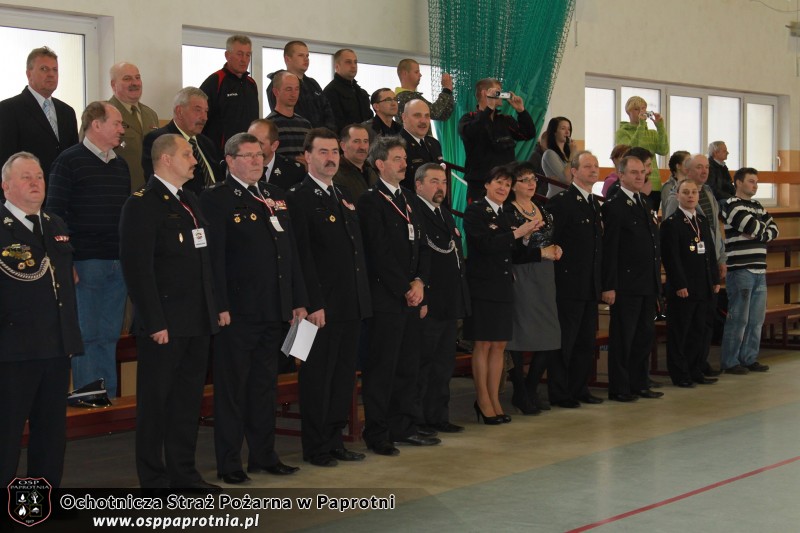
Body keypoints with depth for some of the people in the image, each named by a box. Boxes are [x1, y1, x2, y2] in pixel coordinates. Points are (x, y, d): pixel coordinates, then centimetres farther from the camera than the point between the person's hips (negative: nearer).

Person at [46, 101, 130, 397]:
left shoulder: (120, 165, 16)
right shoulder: (69, 161, -4)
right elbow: (55, 213, -6)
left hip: (119, 263, 6)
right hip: (85, 262, -6)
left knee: (110, 336, 9)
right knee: (87, 335, -2)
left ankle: (109, 397, 15)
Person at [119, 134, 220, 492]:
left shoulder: (188, 200, 16)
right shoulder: (142, 204, -11)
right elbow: (138, 268, -16)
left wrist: (211, 310, 12)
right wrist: (155, 323, -19)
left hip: (197, 321, 8)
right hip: (165, 324, -8)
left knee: (189, 398, 14)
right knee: (155, 401, 2)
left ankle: (183, 472, 24)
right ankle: (154, 480, 11)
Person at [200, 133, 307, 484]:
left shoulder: (275, 197, 14)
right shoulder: (216, 200, -7)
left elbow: (290, 251, 15)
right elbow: (214, 257, -13)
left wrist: (298, 301, 11)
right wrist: (221, 307, -19)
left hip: (273, 310, 7)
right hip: (237, 311, -7)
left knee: (265, 385, 14)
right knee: (232, 387, 1)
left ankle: (263, 455, 24)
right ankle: (229, 463, 8)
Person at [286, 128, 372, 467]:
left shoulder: (344, 196, 16)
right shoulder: (298, 198, -8)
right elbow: (302, 256, -14)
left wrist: (363, 294, 12)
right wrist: (314, 304, -18)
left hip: (352, 304, 8)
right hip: (322, 305, -8)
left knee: (344, 375, 12)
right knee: (317, 375, 1)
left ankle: (335, 440, 21)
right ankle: (315, 447, 9)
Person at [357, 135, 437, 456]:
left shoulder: (408, 199, 17)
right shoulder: (371, 201, -8)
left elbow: (421, 246, 15)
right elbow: (379, 254, -14)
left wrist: (419, 282, 0)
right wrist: (405, 289, -11)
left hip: (411, 295, 8)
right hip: (385, 297, -8)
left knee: (408, 366, 11)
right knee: (381, 367, -4)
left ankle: (403, 428, 19)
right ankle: (377, 435, 2)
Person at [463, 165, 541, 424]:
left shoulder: (506, 216, 16)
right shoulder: (475, 211, -5)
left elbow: (518, 254, 13)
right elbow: (485, 243, -19)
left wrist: (543, 252, -3)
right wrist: (517, 233, -17)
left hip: (503, 288, 7)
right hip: (482, 286, -7)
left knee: (499, 345, 8)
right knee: (483, 344, -1)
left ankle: (495, 400, 15)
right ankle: (483, 402, 7)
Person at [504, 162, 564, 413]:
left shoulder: (544, 211, 16)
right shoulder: (508, 213, -7)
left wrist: (556, 250, 4)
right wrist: (542, 253, -15)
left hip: (545, 280, 7)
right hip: (521, 279, -7)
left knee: (552, 340, 4)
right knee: (521, 337, -4)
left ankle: (531, 389, 18)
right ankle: (521, 393, 9)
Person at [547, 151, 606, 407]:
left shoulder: (596, 204, 16)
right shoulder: (560, 202, -10)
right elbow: (550, 242, -13)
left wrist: (600, 283, 16)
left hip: (590, 287, 8)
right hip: (569, 284, -8)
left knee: (586, 342, 12)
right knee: (564, 340, -2)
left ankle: (580, 389, 20)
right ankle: (559, 393, 5)